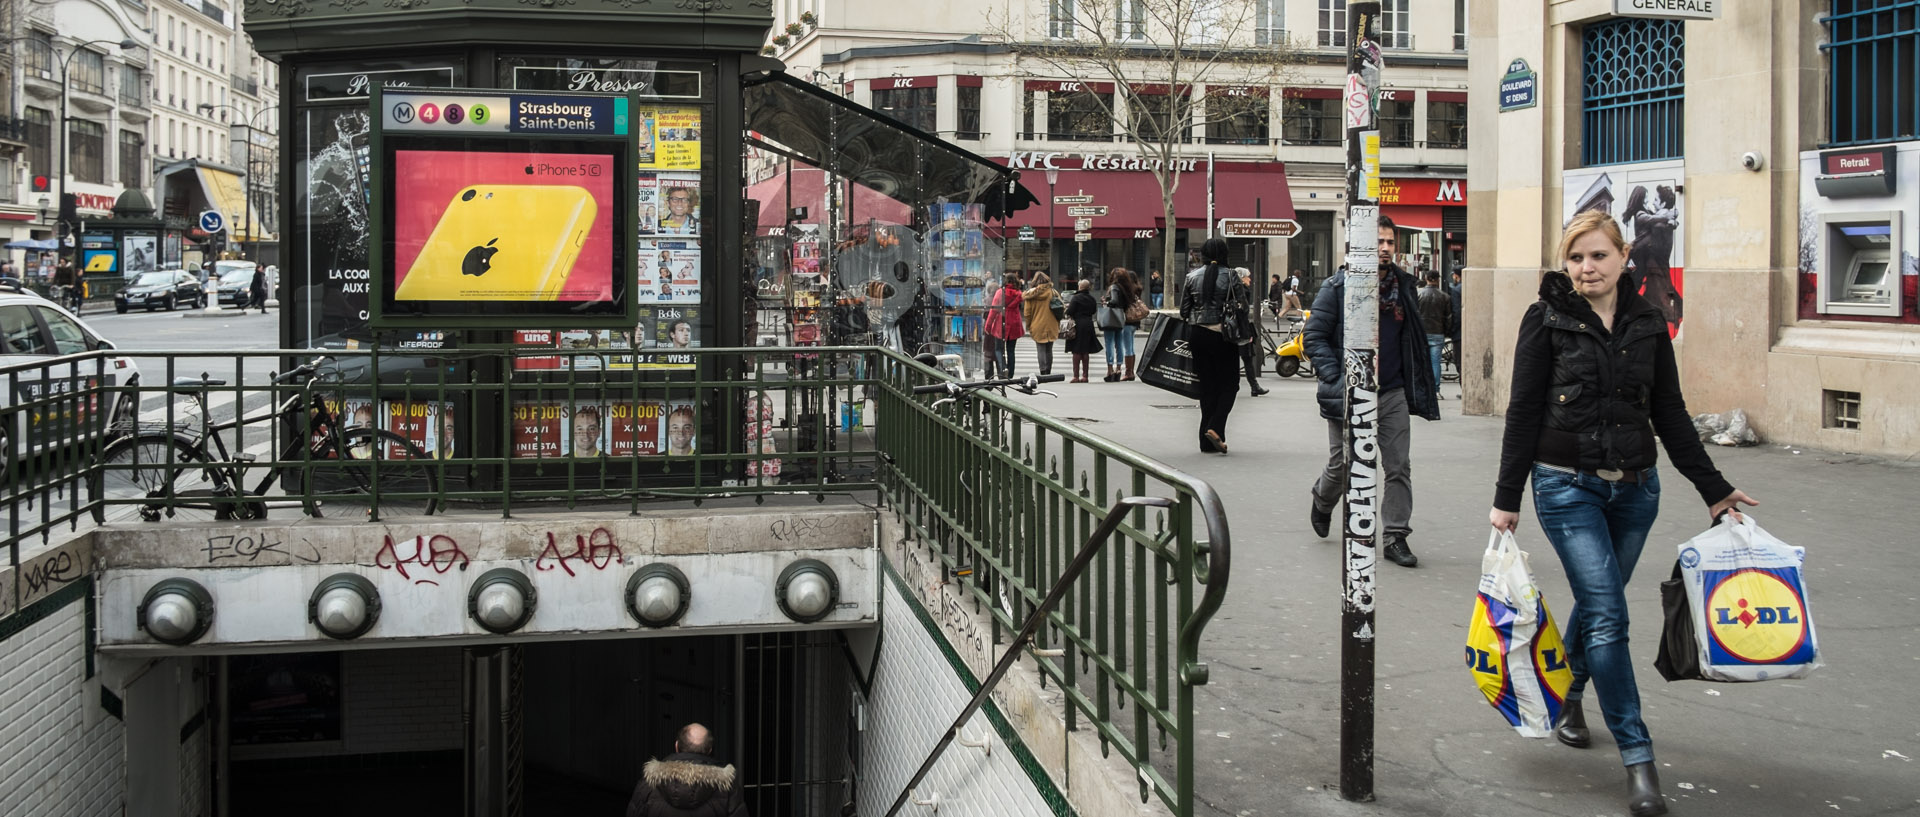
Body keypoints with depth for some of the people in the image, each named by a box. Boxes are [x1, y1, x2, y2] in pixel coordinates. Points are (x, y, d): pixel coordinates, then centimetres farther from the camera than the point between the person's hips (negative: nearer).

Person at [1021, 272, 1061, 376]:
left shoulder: (1031, 293, -6)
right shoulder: (1053, 292, -2)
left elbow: (1027, 312, -3)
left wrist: (1028, 326, 8)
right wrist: (1057, 326, 11)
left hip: (1038, 327, -2)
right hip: (1051, 327, 2)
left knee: (1041, 350, 1)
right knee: (1049, 350, 11)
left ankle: (1043, 372, -5)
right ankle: (1048, 372, 15)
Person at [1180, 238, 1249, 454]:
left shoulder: (1192, 277, 4)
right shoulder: (1230, 277, -6)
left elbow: (1184, 310, 5)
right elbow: (1242, 307, -9)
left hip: (1199, 336, 4)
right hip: (1223, 336, -4)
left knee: (1207, 386, 10)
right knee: (1229, 384, 7)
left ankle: (1207, 443, 8)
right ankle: (1215, 427, -14)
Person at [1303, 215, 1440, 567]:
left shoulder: (1403, 285, 8)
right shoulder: (1337, 287, -6)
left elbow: (1412, 338, 18)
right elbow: (1314, 338, -6)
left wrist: (1417, 387, 12)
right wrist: (1336, 379, -16)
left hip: (1393, 393, 4)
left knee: (1398, 467, -1)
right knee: (1342, 464, 9)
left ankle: (1396, 537, 7)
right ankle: (1322, 501, 41)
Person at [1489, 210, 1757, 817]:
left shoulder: (1648, 322, 5)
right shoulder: (1547, 319, -5)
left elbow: (1670, 414, 11)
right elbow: (1524, 412, -5)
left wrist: (1713, 488, 10)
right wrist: (1507, 498, -6)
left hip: (1635, 488, 4)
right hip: (1567, 487, -4)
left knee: (1598, 603, 14)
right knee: (1607, 614, -10)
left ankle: (1567, 696, 41)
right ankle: (1637, 758, -7)